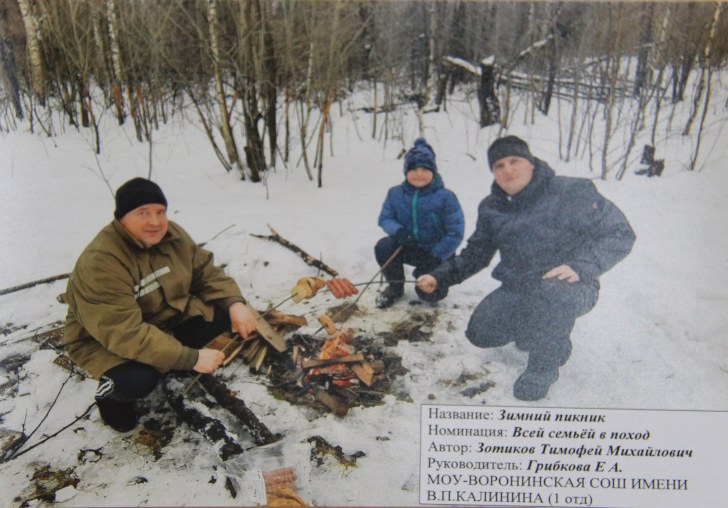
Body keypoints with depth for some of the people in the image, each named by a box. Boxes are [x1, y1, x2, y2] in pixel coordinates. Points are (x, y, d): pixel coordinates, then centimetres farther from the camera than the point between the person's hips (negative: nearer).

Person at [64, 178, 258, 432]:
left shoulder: (172, 236, -9)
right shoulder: (100, 262, -31)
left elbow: (206, 272, 2)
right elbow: (124, 333, -36)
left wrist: (235, 303, -18)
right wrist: (190, 358, -36)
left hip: (168, 319, 7)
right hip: (106, 342, -6)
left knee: (224, 311, -12)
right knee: (138, 380, -36)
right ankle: (110, 393, 2)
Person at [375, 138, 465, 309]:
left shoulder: (445, 197, -16)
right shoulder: (395, 194, -4)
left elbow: (456, 232, -14)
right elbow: (385, 218, 2)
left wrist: (435, 256, -16)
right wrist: (398, 231, -22)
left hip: (436, 254, -3)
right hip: (409, 248, 3)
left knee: (429, 294, -16)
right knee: (383, 246, -26)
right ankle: (396, 287, 1)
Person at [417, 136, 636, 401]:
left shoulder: (572, 192, -15)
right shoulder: (491, 208, 2)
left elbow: (620, 233, -16)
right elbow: (476, 254, 12)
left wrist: (581, 266, -31)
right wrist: (440, 277, -2)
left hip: (571, 288, -6)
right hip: (517, 290, 6)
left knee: (550, 289, -39)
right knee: (480, 333, -3)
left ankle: (544, 366, -12)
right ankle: (540, 328, 25)